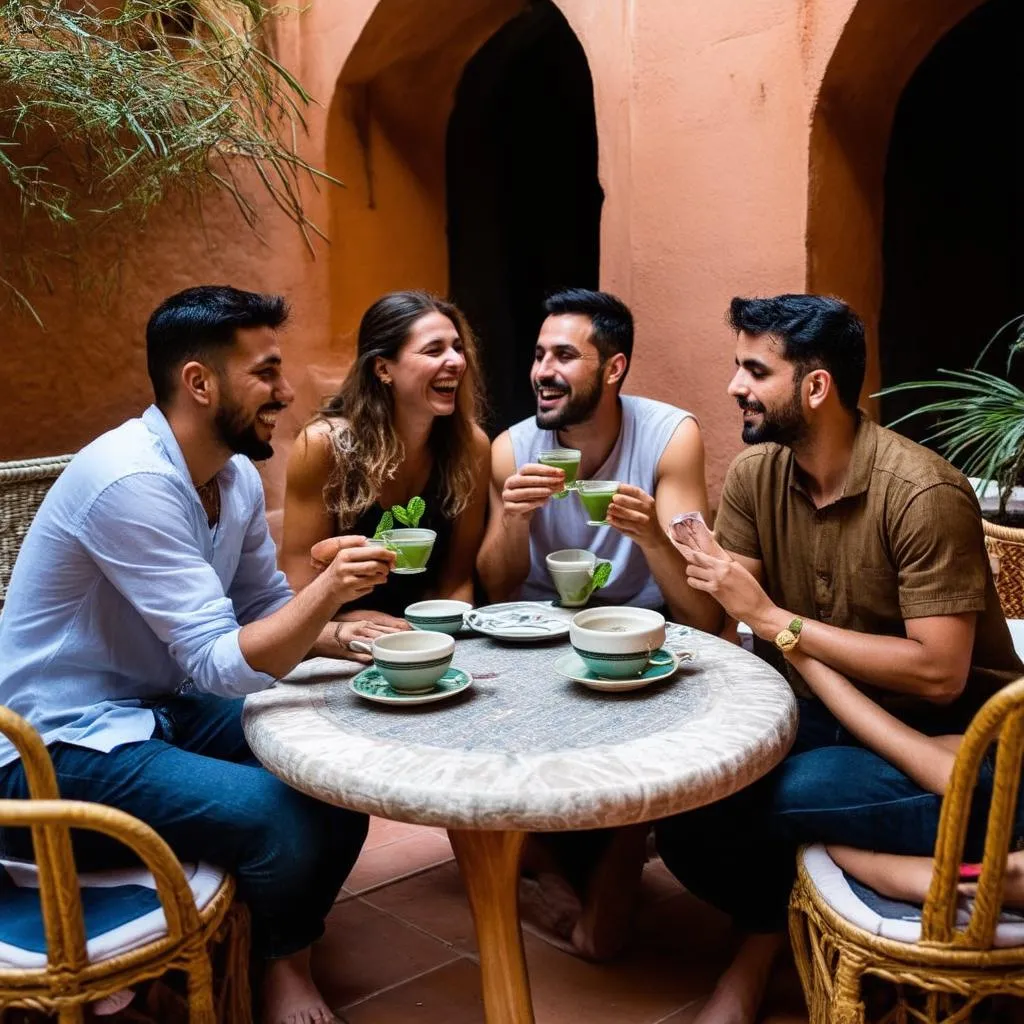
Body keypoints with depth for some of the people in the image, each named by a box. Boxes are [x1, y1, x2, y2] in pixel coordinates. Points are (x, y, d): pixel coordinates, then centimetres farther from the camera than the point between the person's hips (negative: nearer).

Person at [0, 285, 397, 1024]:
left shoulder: (237, 477, 1)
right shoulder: (132, 481, -27)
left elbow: (264, 608, 11)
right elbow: (223, 665, -28)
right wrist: (327, 591, -42)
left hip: (162, 712, 9)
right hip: (61, 753, -9)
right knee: (285, 816, -24)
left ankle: (282, 945, 24)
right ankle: (283, 960, 9)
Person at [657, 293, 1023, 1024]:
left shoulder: (921, 494, -23)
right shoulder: (756, 474, -2)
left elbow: (938, 674, -26)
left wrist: (773, 619, -27)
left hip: (950, 750, -6)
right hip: (830, 717, 6)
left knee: (726, 802, -28)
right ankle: (771, 926, 13)